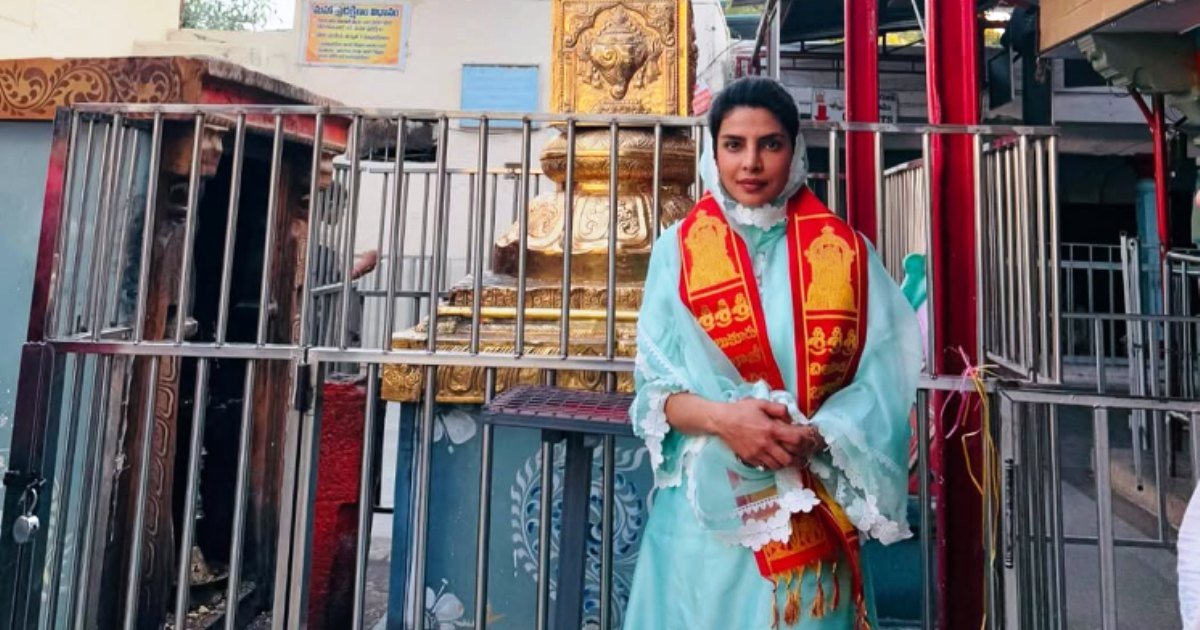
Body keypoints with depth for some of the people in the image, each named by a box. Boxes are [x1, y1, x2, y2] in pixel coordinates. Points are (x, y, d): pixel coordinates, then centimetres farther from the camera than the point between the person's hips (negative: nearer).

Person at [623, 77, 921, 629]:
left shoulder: (846, 253, 1)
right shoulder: (678, 249, -2)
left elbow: (879, 383, -2)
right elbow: (654, 384, -4)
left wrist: (813, 436, -19)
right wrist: (720, 417, -21)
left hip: (811, 513, 1)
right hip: (705, 507, 0)